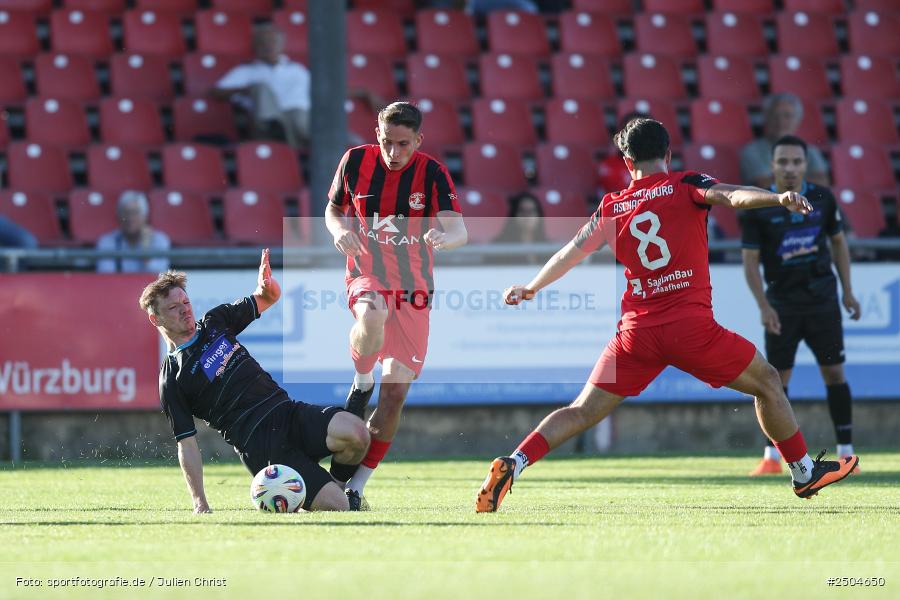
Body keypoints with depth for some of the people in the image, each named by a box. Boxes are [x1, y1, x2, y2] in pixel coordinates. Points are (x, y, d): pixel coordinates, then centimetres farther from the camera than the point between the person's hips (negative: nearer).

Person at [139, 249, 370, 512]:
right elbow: (187, 445, -1)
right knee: (335, 506, -24)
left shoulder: (214, 322, 16)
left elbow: (269, 298, 22)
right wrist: (200, 504, -9)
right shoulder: (171, 381, 1)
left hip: (287, 410, 6)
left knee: (356, 434, -26)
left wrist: (267, 286, -4)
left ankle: (339, 483, 4)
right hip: (258, 446, -6)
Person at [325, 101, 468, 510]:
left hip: (413, 289, 1)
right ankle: (362, 384, -9)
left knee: (396, 391, -4)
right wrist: (340, 229, -13)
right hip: (366, 274, -1)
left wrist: (444, 237, -45)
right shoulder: (356, 161, -4)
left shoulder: (433, 173, -9)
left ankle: (357, 487, 6)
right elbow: (333, 209, 11)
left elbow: (459, 231, -20)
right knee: (372, 316, -39)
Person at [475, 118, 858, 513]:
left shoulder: (612, 207, 12)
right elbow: (732, 196, -17)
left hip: (636, 331, 3)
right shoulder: (686, 186, 3)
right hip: (691, 324, -3)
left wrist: (530, 288, 36)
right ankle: (804, 473, 22)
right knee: (767, 383, 16)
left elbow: (573, 252, 22)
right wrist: (778, 198, -31)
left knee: (583, 412, 8)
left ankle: (513, 464, -10)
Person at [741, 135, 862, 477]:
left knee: (834, 372, 1)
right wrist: (763, 306, -15)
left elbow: (838, 242, 12)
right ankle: (772, 457, 4)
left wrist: (847, 291, 10)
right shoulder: (758, 208, -7)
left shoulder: (822, 199, 0)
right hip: (781, 304, -1)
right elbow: (750, 260, -6)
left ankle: (846, 452, 7)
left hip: (822, 299, 1)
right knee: (777, 376, -2)